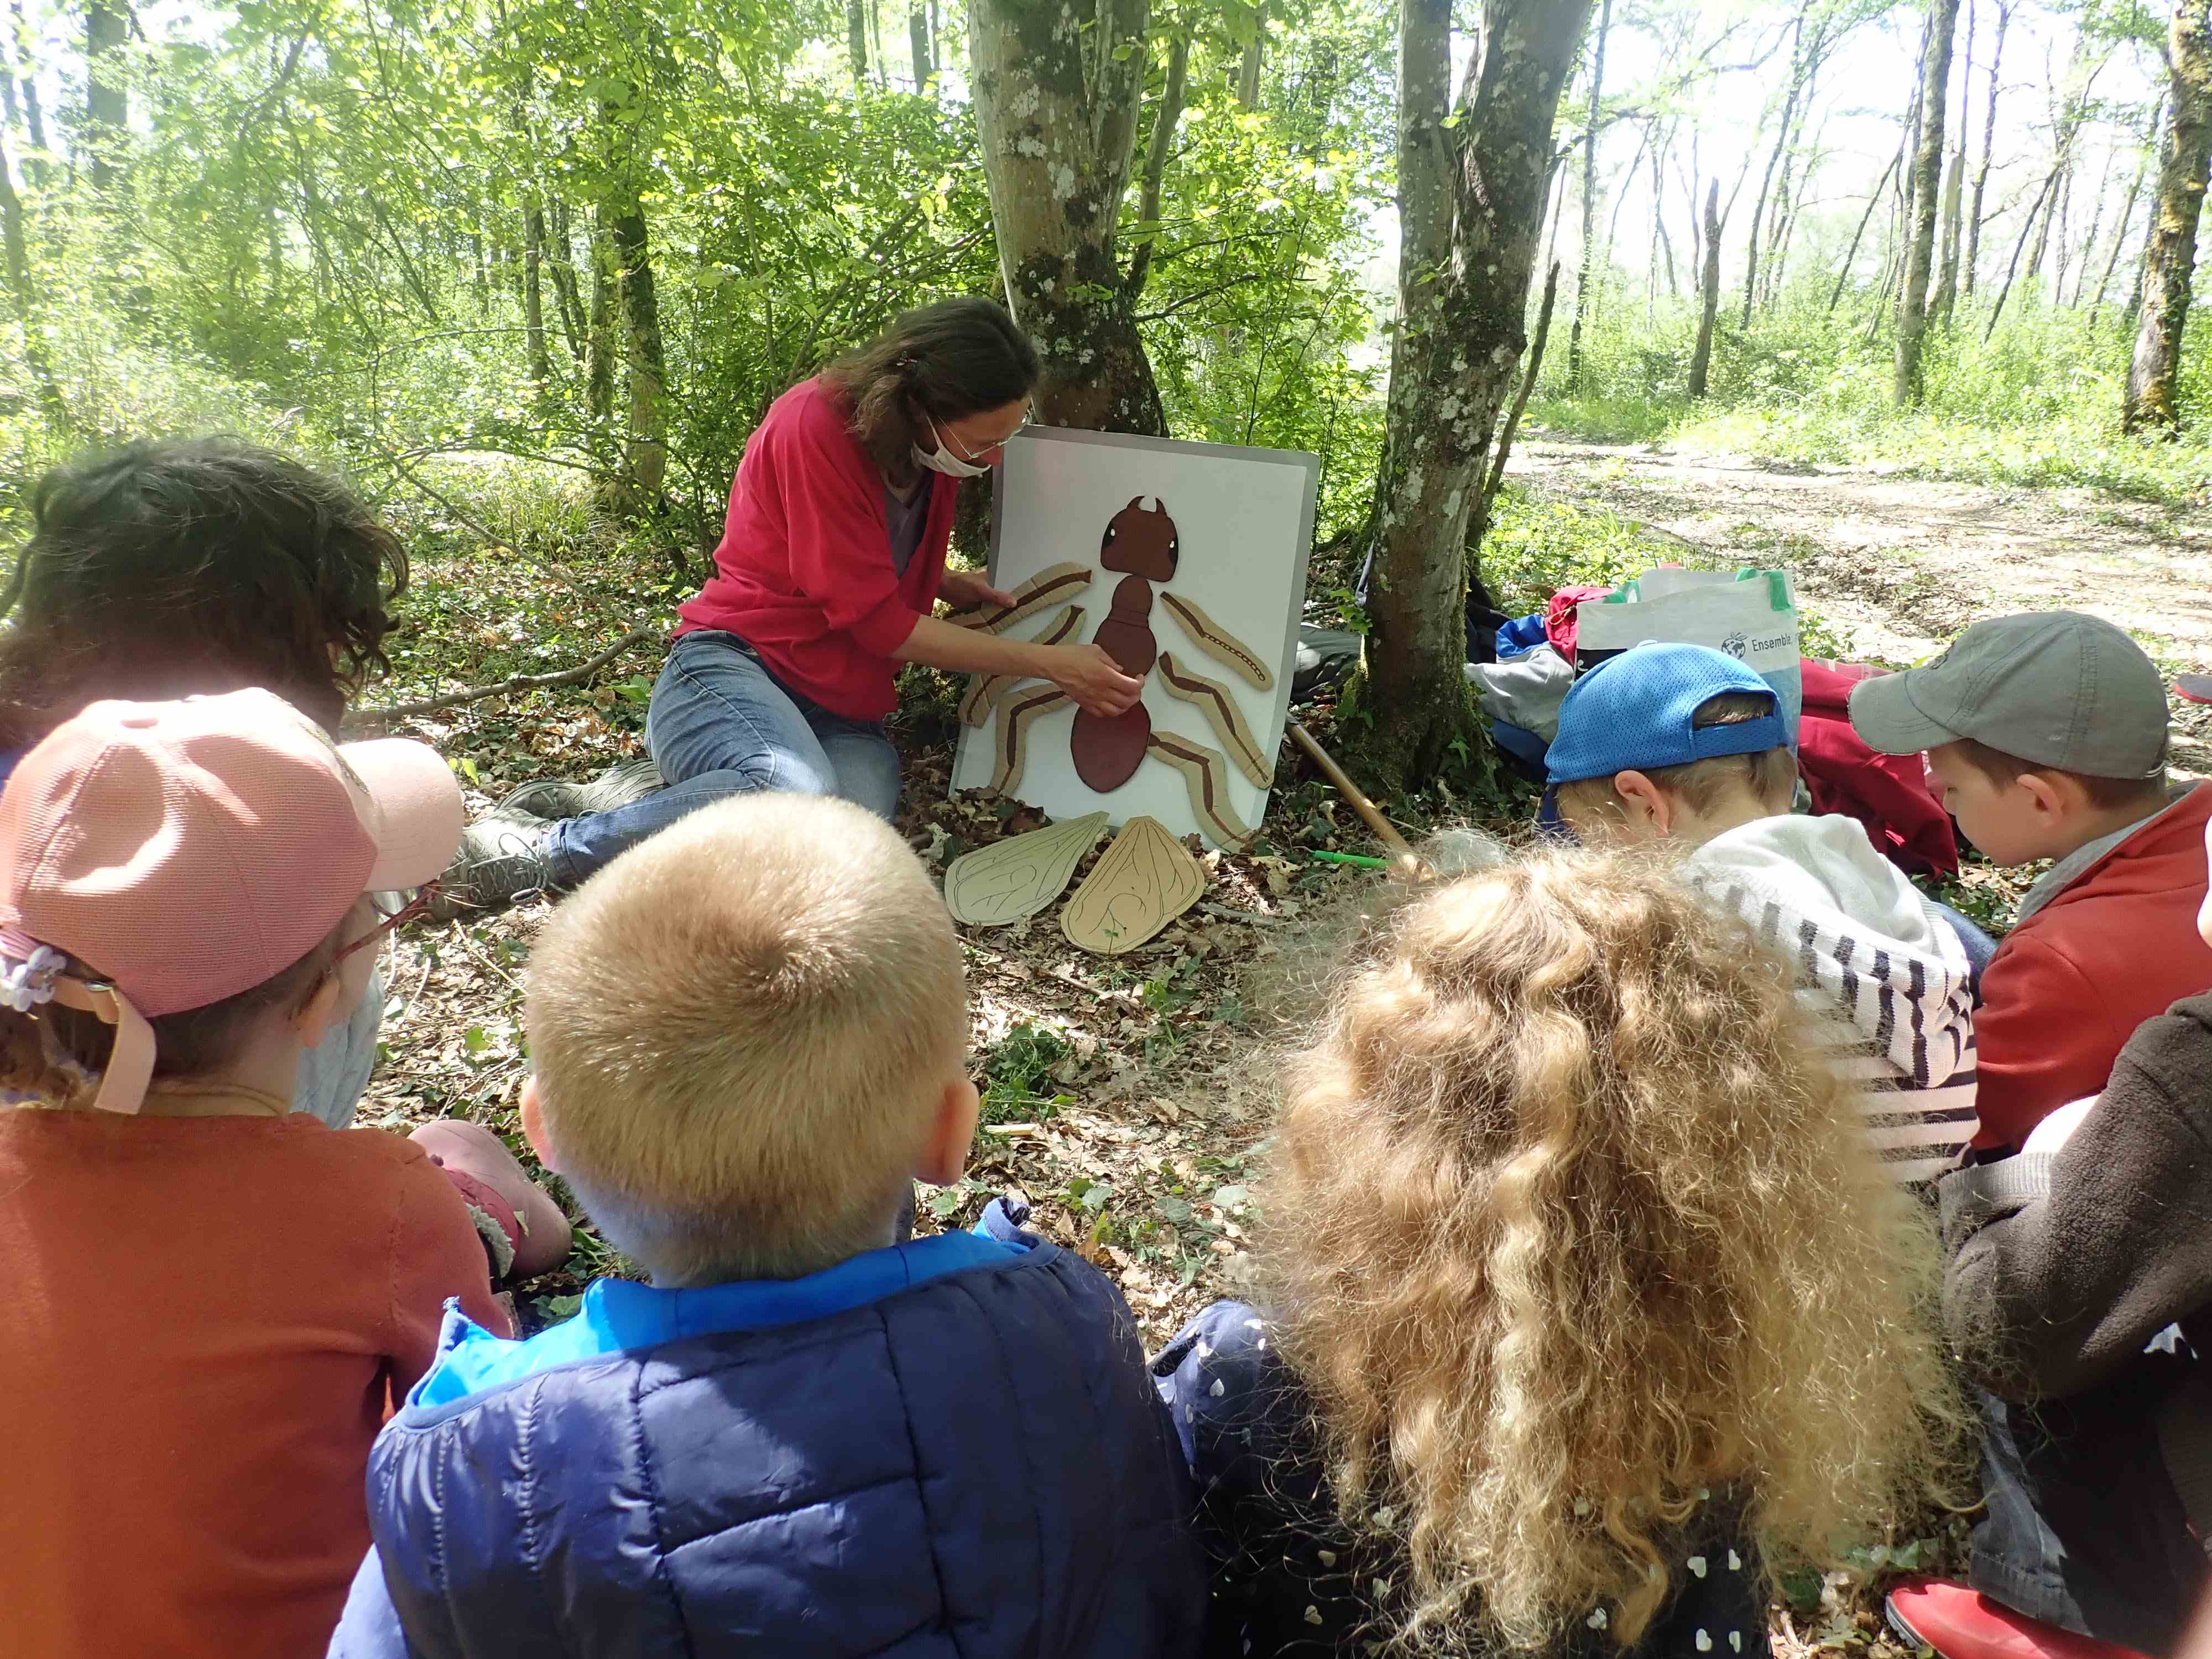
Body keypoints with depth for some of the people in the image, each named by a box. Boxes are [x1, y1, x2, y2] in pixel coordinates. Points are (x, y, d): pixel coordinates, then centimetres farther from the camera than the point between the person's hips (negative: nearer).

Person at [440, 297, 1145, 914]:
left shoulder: (933, 448, 7)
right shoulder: (817, 424, -15)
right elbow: (874, 620, -14)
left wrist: (950, 584, 5)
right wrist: (1048, 662, -12)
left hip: (841, 709, 6)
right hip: (735, 667, -6)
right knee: (800, 795, -40)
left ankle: (642, 800, -9)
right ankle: (549, 848, -20)